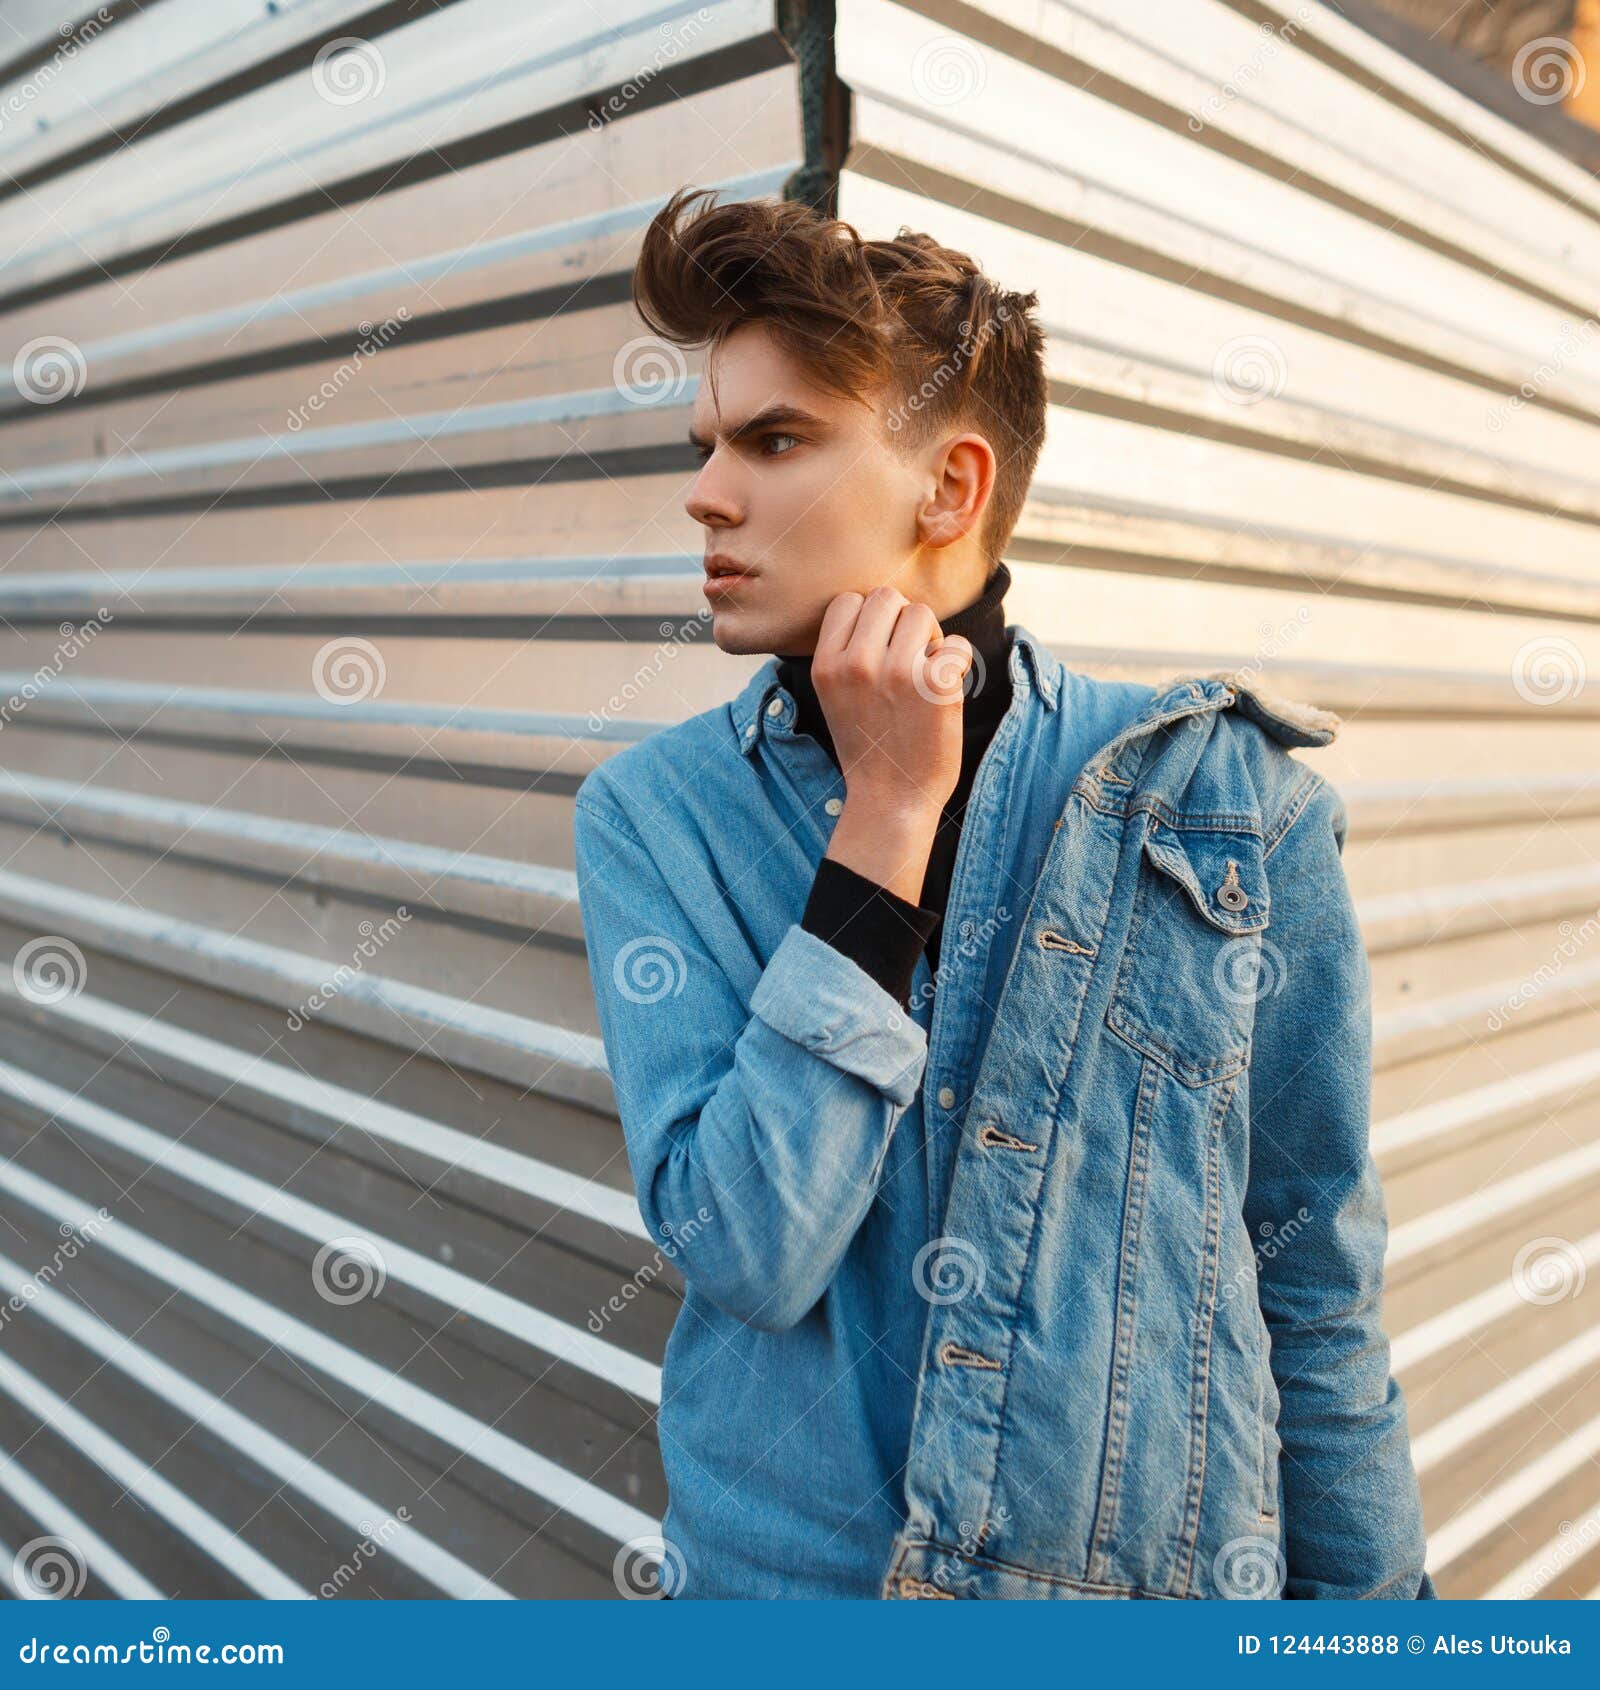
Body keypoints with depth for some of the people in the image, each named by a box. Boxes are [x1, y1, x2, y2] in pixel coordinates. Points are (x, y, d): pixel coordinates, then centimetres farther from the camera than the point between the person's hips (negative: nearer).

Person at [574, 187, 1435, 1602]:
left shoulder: (1233, 808, -11)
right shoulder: (651, 814, -11)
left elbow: (1317, 1289, -3)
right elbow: (744, 1251, -20)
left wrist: (1368, 1594, 4)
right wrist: (889, 813, -23)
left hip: (1157, 1564, 1)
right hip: (778, 1565, 1)